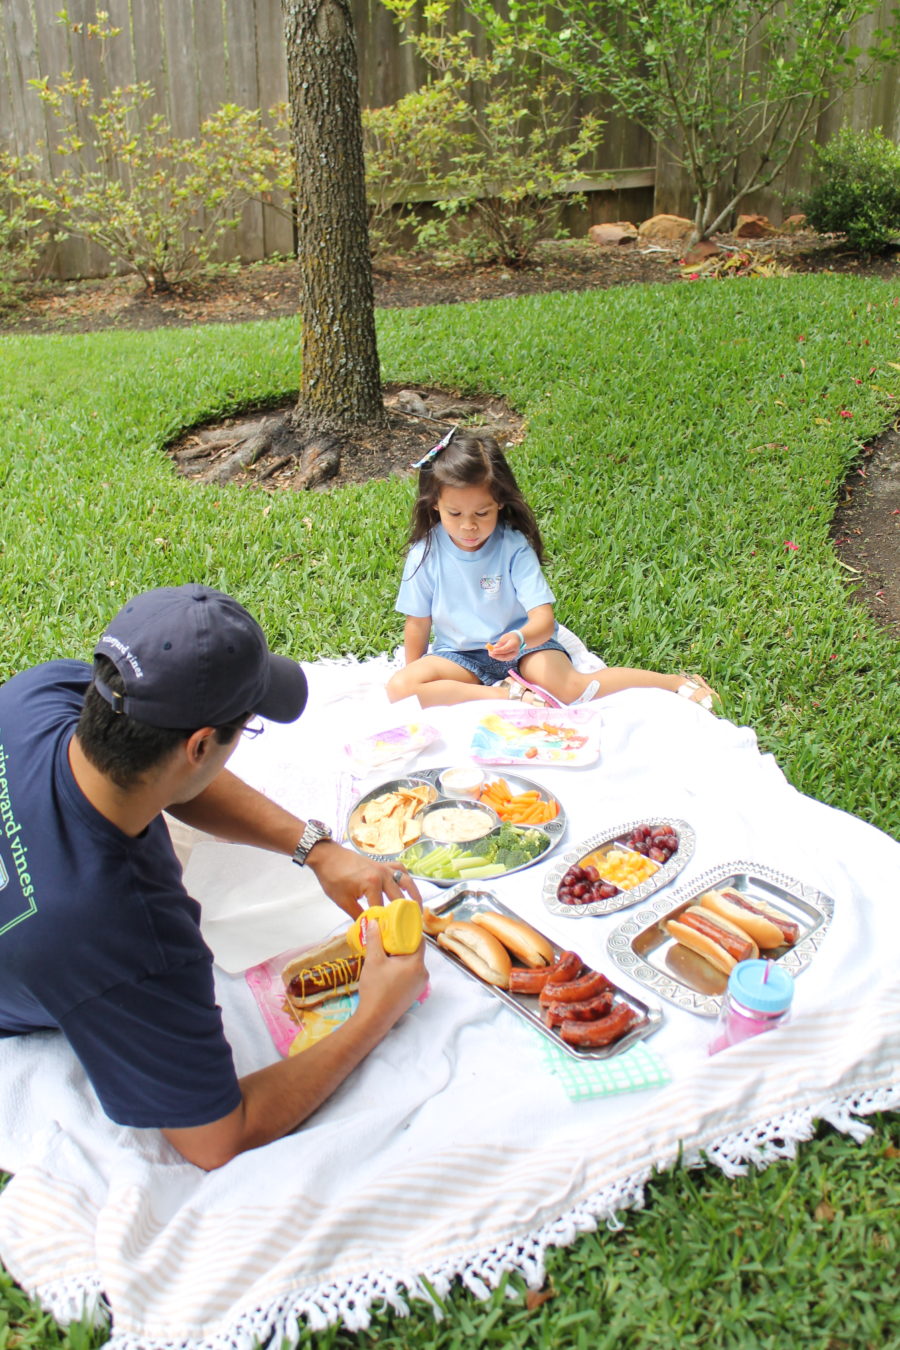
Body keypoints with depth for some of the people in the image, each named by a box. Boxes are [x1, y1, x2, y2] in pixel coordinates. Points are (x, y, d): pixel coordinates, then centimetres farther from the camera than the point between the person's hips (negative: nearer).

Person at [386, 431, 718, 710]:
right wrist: (416, 675, 5)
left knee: (571, 688, -28)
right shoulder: (425, 554, -11)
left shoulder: (514, 547, -16)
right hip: (459, 656, 2)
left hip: (522, 644, -2)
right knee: (399, 687, -24)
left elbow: (543, 619, -23)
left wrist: (520, 639, -45)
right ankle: (512, 694, -24)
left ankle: (678, 681, -10)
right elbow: (418, 622, 0)